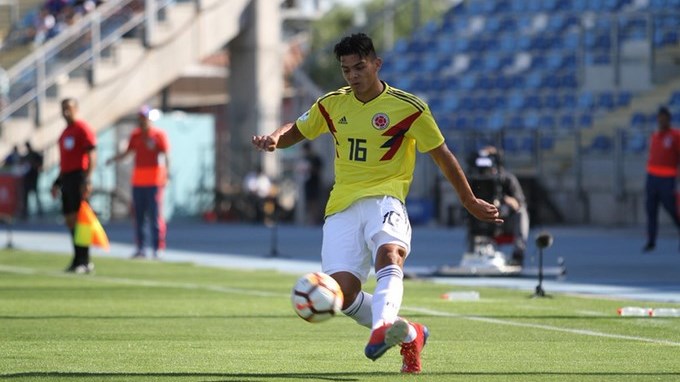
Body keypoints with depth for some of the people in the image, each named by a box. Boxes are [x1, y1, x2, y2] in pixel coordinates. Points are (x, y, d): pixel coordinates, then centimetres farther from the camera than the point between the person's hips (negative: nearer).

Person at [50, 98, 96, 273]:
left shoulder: (83, 128, -7)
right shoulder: (65, 132, 20)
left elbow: (92, 156, -13)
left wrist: (87, 180, -21)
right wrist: (58, 182, 23)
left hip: (78, 178, -9)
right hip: (66, 178, 9)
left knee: (78, 218, -12)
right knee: (70, 221, 7)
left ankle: (84, 261, -10)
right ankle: (78, 260, 11)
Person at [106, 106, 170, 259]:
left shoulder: (159, 135, -4)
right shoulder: (135, 135, 13)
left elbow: (166, 155, -10)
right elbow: (128, 152, 21)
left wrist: (167, 172, -22)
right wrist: (113, 159, 6)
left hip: (154, 181, -5)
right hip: (138, 181, 5)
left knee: (155, 215, -6)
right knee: (139, 216, 6)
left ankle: (157, 248, -4)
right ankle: (140, 248, 11)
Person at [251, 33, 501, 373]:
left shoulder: (407, 108, -1)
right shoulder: (332, 105, 11)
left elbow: (441, 154, 8)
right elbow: (295, 131, 25)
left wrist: (469, 201, 15)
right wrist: (274, 139, 0)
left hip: (384, 198, -4)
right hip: (342, 205, 4)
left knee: (389, 251, -38)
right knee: (342, 293, -14)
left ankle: (382, 328, -64)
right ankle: (410, 336, 8)